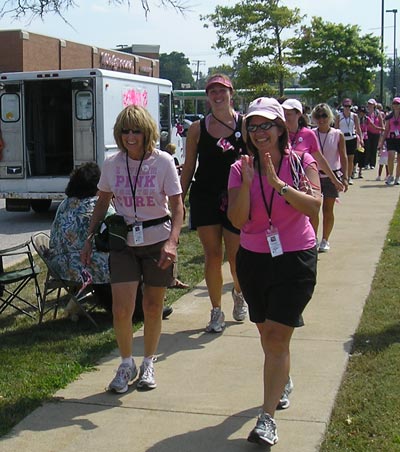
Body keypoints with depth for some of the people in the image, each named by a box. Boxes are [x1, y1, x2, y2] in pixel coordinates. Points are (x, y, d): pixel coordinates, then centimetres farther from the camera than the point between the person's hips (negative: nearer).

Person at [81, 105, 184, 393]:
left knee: (153, 307, 9)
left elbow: (177, 207, -10)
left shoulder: (163, 161, -10)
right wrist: (90, 239, 5)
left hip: (158, 242, -1)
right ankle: (127, 364, 17)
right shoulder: (112, 164, -2)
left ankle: (148, 364, 29)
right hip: (123, 243, 2)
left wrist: (172, 241, -24)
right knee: (121, 310, -6)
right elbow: (102, 203, 11)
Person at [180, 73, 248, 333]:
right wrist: (179, 202, 6)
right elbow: (188, 168, 8)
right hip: (205, 197, 1)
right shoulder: (197, 129, 4)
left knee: (236, 256, 4)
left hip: (236, 198, -1)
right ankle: (217, 311, 17)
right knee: (213, 255, 3)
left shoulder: (244, 124, 0)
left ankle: (239, 294, 36)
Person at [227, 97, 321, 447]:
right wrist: (247, 182, -24)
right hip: (254, 260, 3)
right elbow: (237, 219, -11)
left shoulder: (302, 163, -6)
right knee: (267, 335, 17)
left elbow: (314, 206, -20)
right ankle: (282, 381, 45)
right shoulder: (241, 169, -2)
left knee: (277, 337, -10)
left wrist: (278, 183, -29)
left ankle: (268, 417, -6)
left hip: (296, 260, -3)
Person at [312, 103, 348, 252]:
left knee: (328, 209, 5)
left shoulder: (338, 135, -3)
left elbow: (343, 157, 0)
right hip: (314, 174, 1)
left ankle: (325, 240, 15)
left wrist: (345, 177, -6)